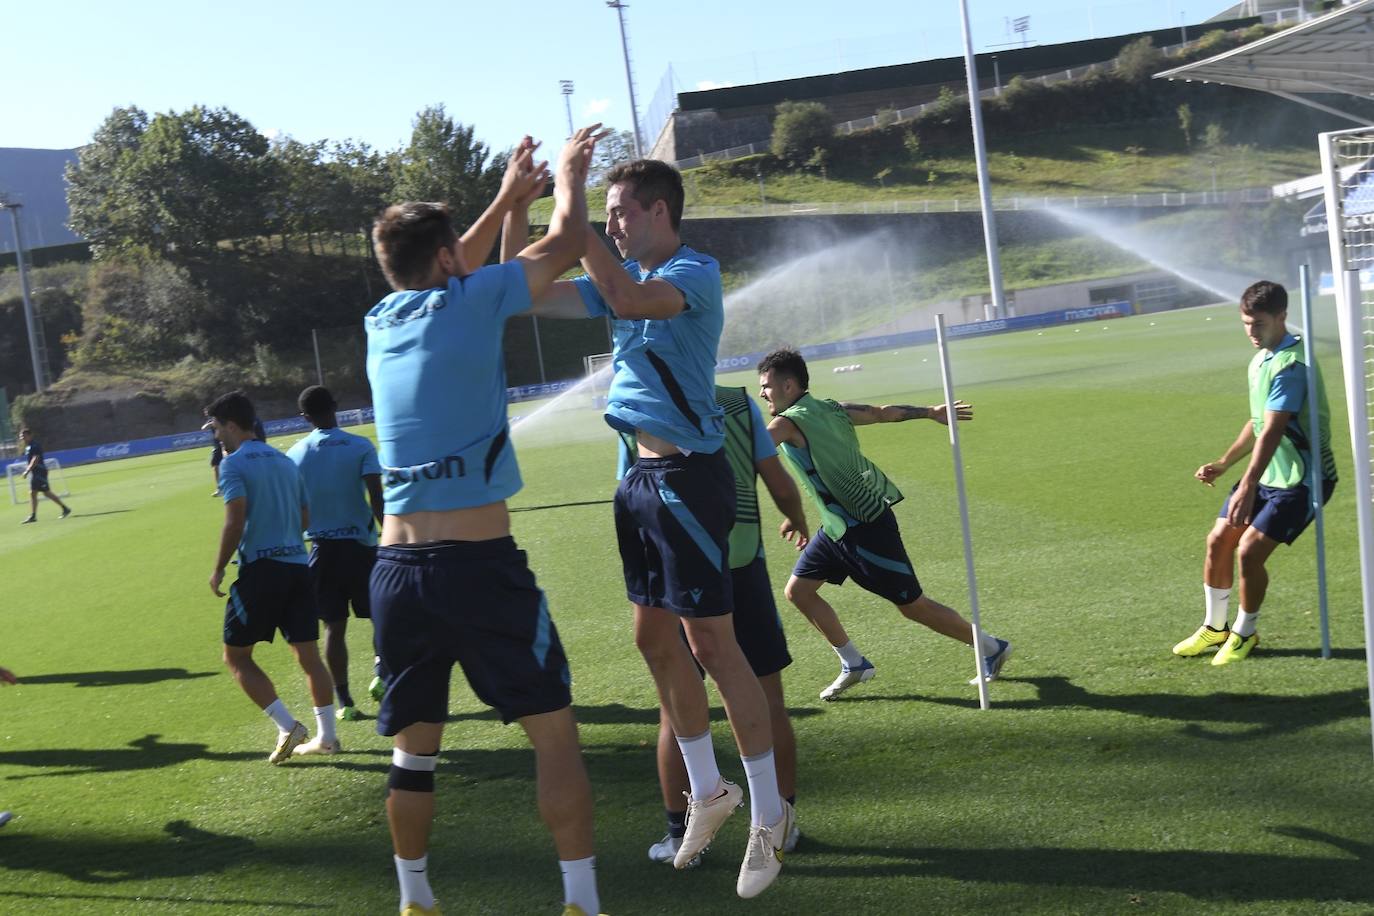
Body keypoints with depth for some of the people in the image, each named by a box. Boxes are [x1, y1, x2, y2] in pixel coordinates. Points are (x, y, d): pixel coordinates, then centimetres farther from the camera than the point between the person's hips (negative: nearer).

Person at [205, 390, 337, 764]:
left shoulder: (233, 463, -7)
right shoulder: (285, 460, 15)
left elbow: (234, 522, -16)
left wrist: (218, 570, -7)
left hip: (260, 569, -7)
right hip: (298, 565, 7)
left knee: (236, 656, 6)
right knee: (308, 654, 9)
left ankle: (288, 726, -3)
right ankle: (326, 736, 10)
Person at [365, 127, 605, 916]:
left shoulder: (384, 320, 14)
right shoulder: (469, 303, -3)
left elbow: (446, 275, 35)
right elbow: (566, 244, 8)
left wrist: (506, 198, 39)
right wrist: (569, 173, 25)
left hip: (397, 569, 6)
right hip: (480, 563, -6)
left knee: (414, 751, 15)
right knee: (556, 733, 3)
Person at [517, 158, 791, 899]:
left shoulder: (695, 271, -11)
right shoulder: (628, 276, 13)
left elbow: (628, 302, -32)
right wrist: (515, 208, 3)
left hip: (688, 476, -9)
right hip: (643, 476, 9)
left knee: (712, 645, -4)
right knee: (654, 638, 14)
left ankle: (768, 815, 10)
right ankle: (708, 791, 30)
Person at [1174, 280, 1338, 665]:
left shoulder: (1291, 365, -23)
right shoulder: (1260, 359, 8)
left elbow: (1272, 431, -32)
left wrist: (1248, 487, -38)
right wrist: (1223, 464, 18)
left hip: (1301, 478, -9)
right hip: (1266, 474, 9)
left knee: (1249, 552, -14)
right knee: (1218, 541, 7)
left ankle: (1244, 634, 10)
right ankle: (1214, 627, 25)